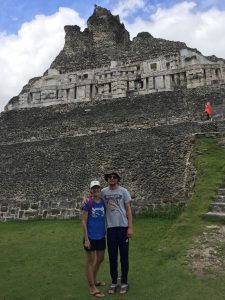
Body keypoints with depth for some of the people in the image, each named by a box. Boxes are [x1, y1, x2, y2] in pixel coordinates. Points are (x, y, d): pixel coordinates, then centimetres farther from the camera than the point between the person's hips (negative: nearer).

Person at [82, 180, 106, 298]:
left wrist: (107, 233, 9)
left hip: (101, 236, 6)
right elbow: (84, 222, -12)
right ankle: (92, 288, 18)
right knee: (90, 260, 7)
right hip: (91, 236, -6)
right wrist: (86, 239, -14)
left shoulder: (103, 202, 1)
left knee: (100, 258, 19)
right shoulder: (88, 203, -13)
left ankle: (94, 280, 40)